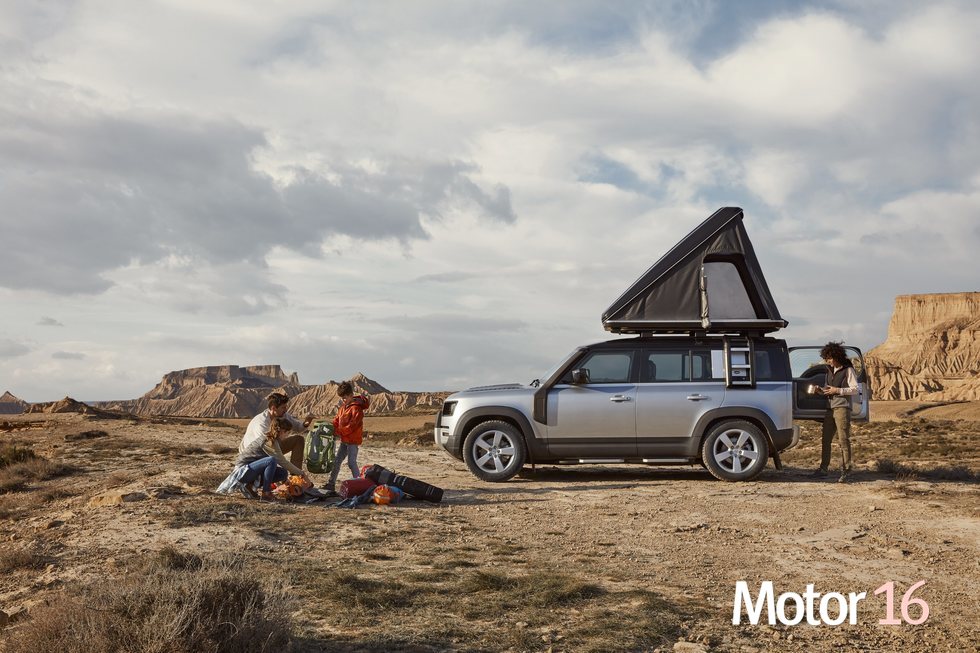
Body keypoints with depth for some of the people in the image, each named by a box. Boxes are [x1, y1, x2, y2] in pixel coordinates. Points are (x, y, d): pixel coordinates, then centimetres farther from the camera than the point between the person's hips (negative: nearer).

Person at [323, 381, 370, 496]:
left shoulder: (356, 408, -16)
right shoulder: (343, 407, 12)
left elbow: (352, 425, -22)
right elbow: (337, 421, 14)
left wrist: (338, 432, -23)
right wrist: (331, 429, -4)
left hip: (353, 440, -9)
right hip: (344, 440, 9)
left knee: (351, 462, -10)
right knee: (337, 461, 11)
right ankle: (331, 484, 18)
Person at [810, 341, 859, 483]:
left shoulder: (848, 370, -4)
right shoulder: (830, 370, 18)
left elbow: (855, 389, -8)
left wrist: (837, 390, -15)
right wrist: (821, 390, 5)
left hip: (842, 408, -7)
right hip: (830, 408, 7)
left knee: (844, 440, -6)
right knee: (826, 439, 6)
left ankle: (845, 471, -3)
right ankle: (824, 468, 12)